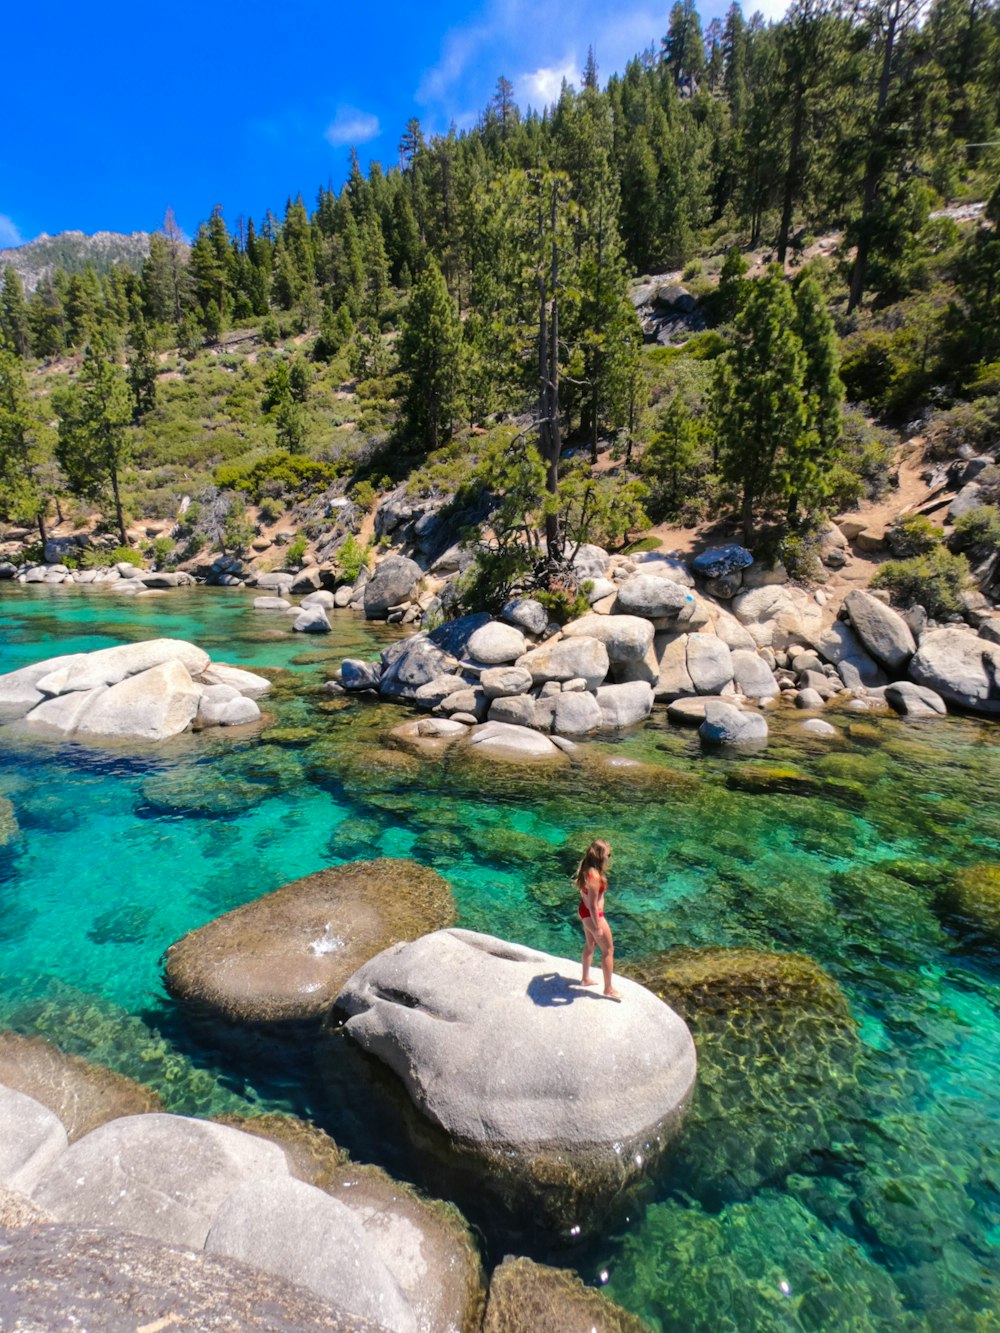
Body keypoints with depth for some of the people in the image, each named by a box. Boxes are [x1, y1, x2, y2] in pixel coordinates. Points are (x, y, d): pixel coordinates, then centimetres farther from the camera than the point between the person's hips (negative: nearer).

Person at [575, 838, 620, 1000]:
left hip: (583, 910, 9)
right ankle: (609, 989, 27)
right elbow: (593, 905, -28)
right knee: (608, 950, 11)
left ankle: (585, 978, 46)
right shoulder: (595, 876, -34)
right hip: (593, 915, -9)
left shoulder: (585, 868, -6)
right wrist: (598, 927, -18)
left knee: (590, 945, 28)